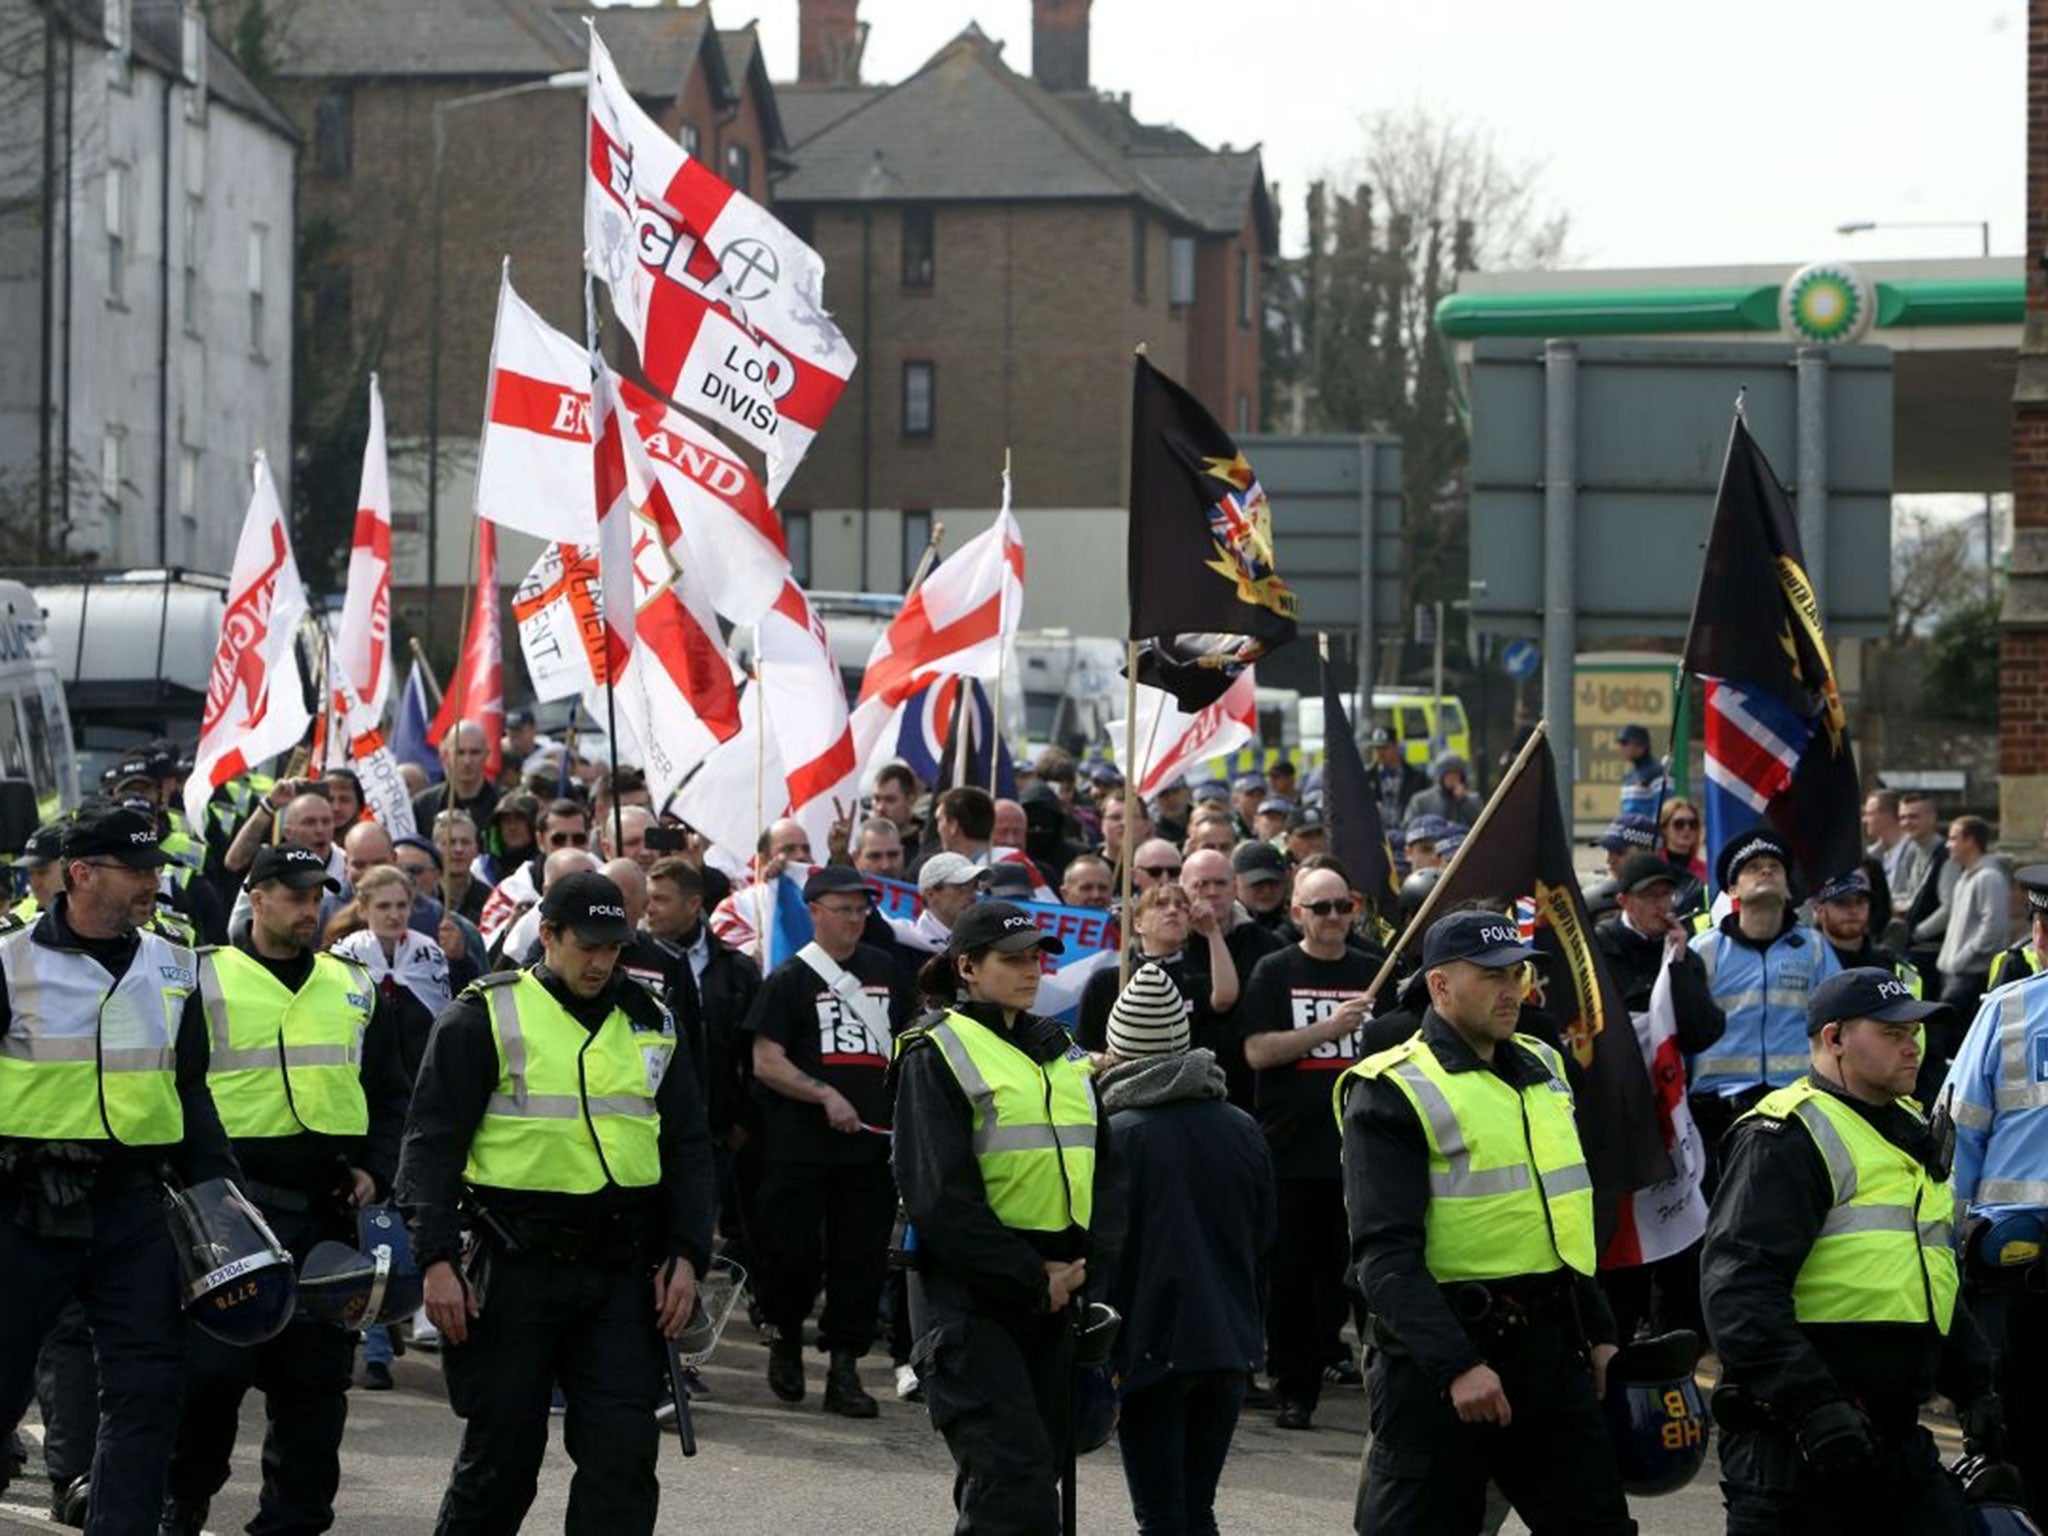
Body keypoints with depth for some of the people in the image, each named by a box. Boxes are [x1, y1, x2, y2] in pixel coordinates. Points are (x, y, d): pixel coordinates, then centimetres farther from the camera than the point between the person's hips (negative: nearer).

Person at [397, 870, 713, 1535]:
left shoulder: (650, 1025, 13)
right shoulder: (487, 1017, -1)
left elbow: (688, 1148, 18)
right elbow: (432, 1143, -3)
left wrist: (685, 1255, 6)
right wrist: (437, 1261, -12)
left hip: (621, 1275, 3)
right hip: (515, 1272, -3)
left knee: (623, 1455, -5)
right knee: (501, 1457, 3)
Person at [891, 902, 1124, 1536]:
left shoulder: (1062, 1055, 17)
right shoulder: (936, 1053, -5)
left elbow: (1106, 1168, 13)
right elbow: (940, 1197, -12)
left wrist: (1089, 1264, -4)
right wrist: (1031, 1279, -13)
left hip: (1055, 1288, 7)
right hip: (969, 1292, -7)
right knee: (1018, 1482, -16)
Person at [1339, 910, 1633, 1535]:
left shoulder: (1541, 1068, 14)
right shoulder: (1392, 1092, -10)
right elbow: (1385, 1255, -18)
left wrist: (1597, 1332, 21)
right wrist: (1457, 1366, -26)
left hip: (1549, 1346, 7)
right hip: (1441, 1352, -7)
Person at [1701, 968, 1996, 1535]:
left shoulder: (1912, 1132, 21)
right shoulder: (1786, 1138, -11)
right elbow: (1738, 1288, -22)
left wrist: (1972, 1384, 25)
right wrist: (1810, 1404, -29)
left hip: (1897, 1437, 8)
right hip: (1793, 1441, -8)